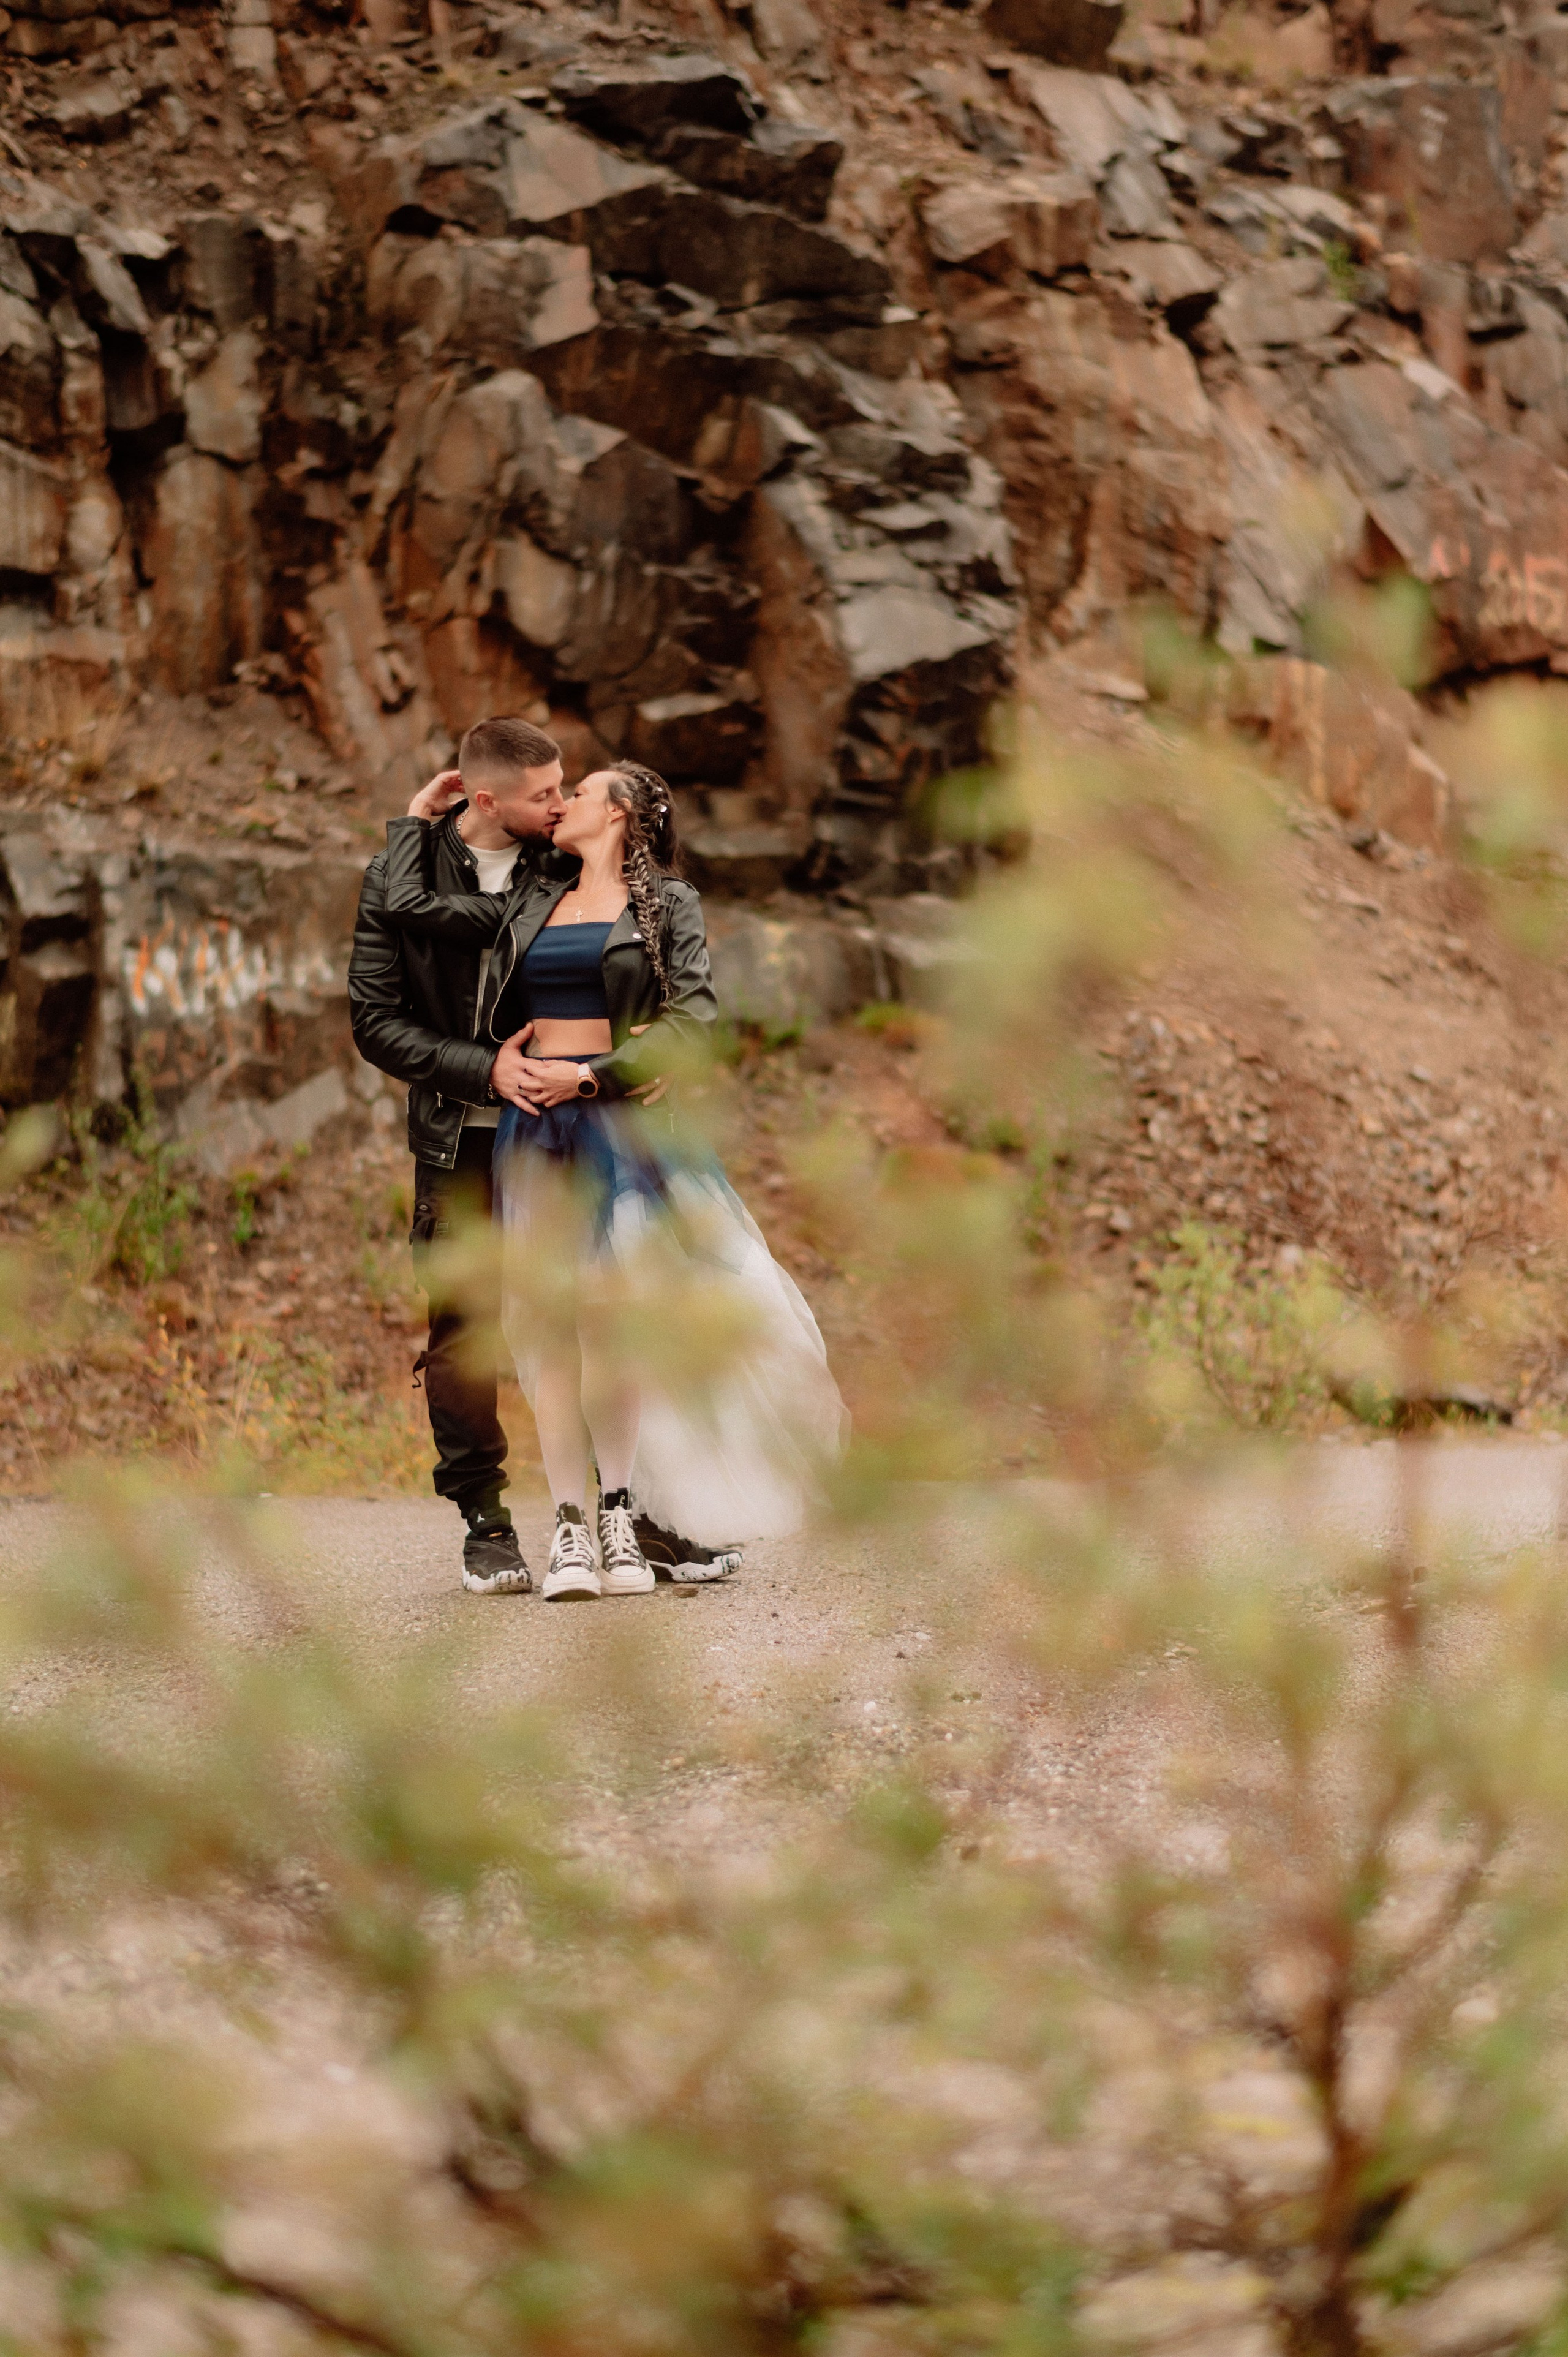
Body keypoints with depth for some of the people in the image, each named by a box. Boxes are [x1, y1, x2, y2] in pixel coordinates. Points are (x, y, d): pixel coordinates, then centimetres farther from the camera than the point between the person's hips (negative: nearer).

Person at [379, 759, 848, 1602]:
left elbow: (694, 1014, -4)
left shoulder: (666, 903, 6)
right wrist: (418, 816, 24)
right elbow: (410, 907, 14)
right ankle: (569, 1528, -2)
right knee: (549, 1318, -3)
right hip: (535, 1122, 3)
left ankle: (616, 1514, 2)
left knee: (612, 1312, -6)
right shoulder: (531, 905, 18)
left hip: (619, 1117, -3)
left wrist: (593, 1074, -10)